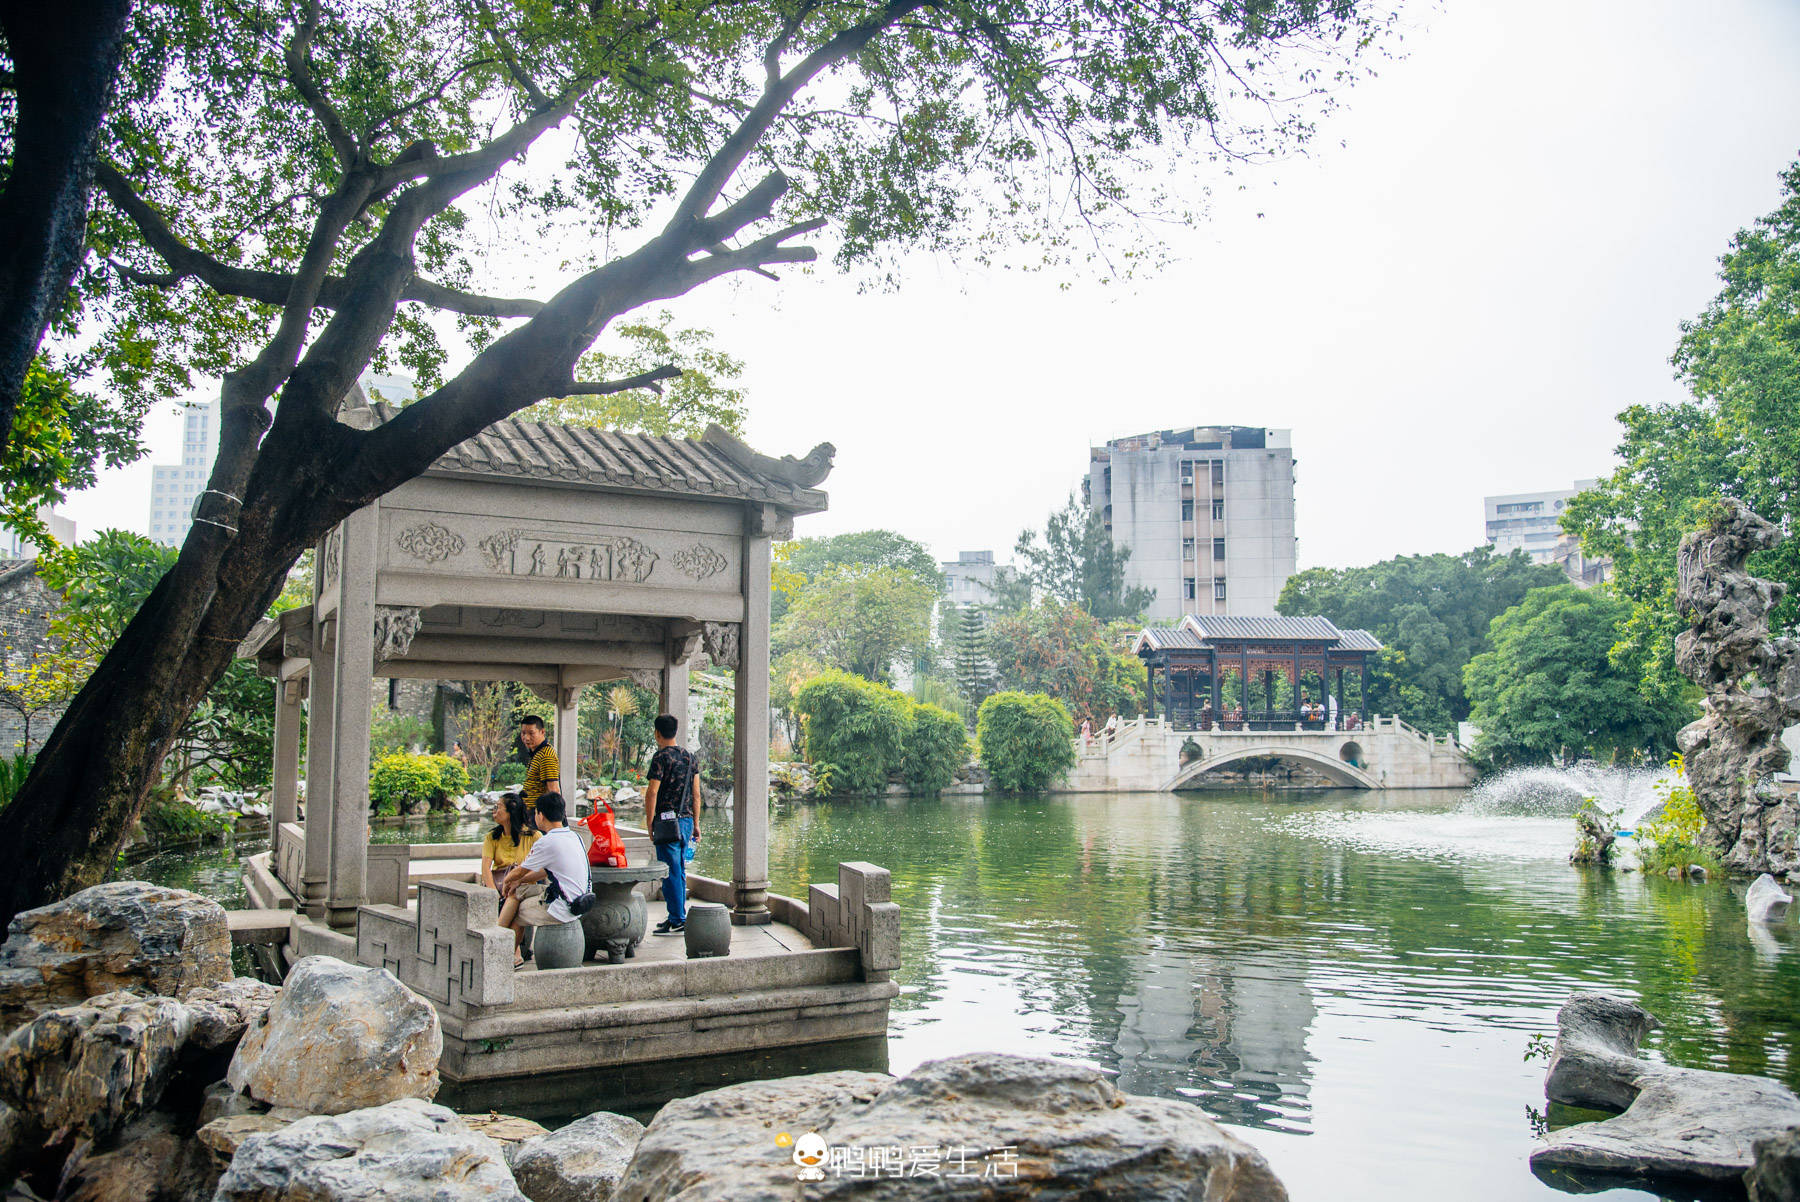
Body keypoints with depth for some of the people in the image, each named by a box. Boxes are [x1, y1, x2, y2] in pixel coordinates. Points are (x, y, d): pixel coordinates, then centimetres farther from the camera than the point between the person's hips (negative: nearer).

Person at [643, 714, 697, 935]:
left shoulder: (661, 757, -10)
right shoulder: (689, 756, 12)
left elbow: (652, 793, -14)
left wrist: (649, 825, -8)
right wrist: (695, 823, 19)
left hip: (667, 821, -7)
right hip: (686, 820, 7)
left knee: (670, 872, -3)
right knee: (680, 870, 14)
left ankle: (677, 921, -3)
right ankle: (678, 916, 21)